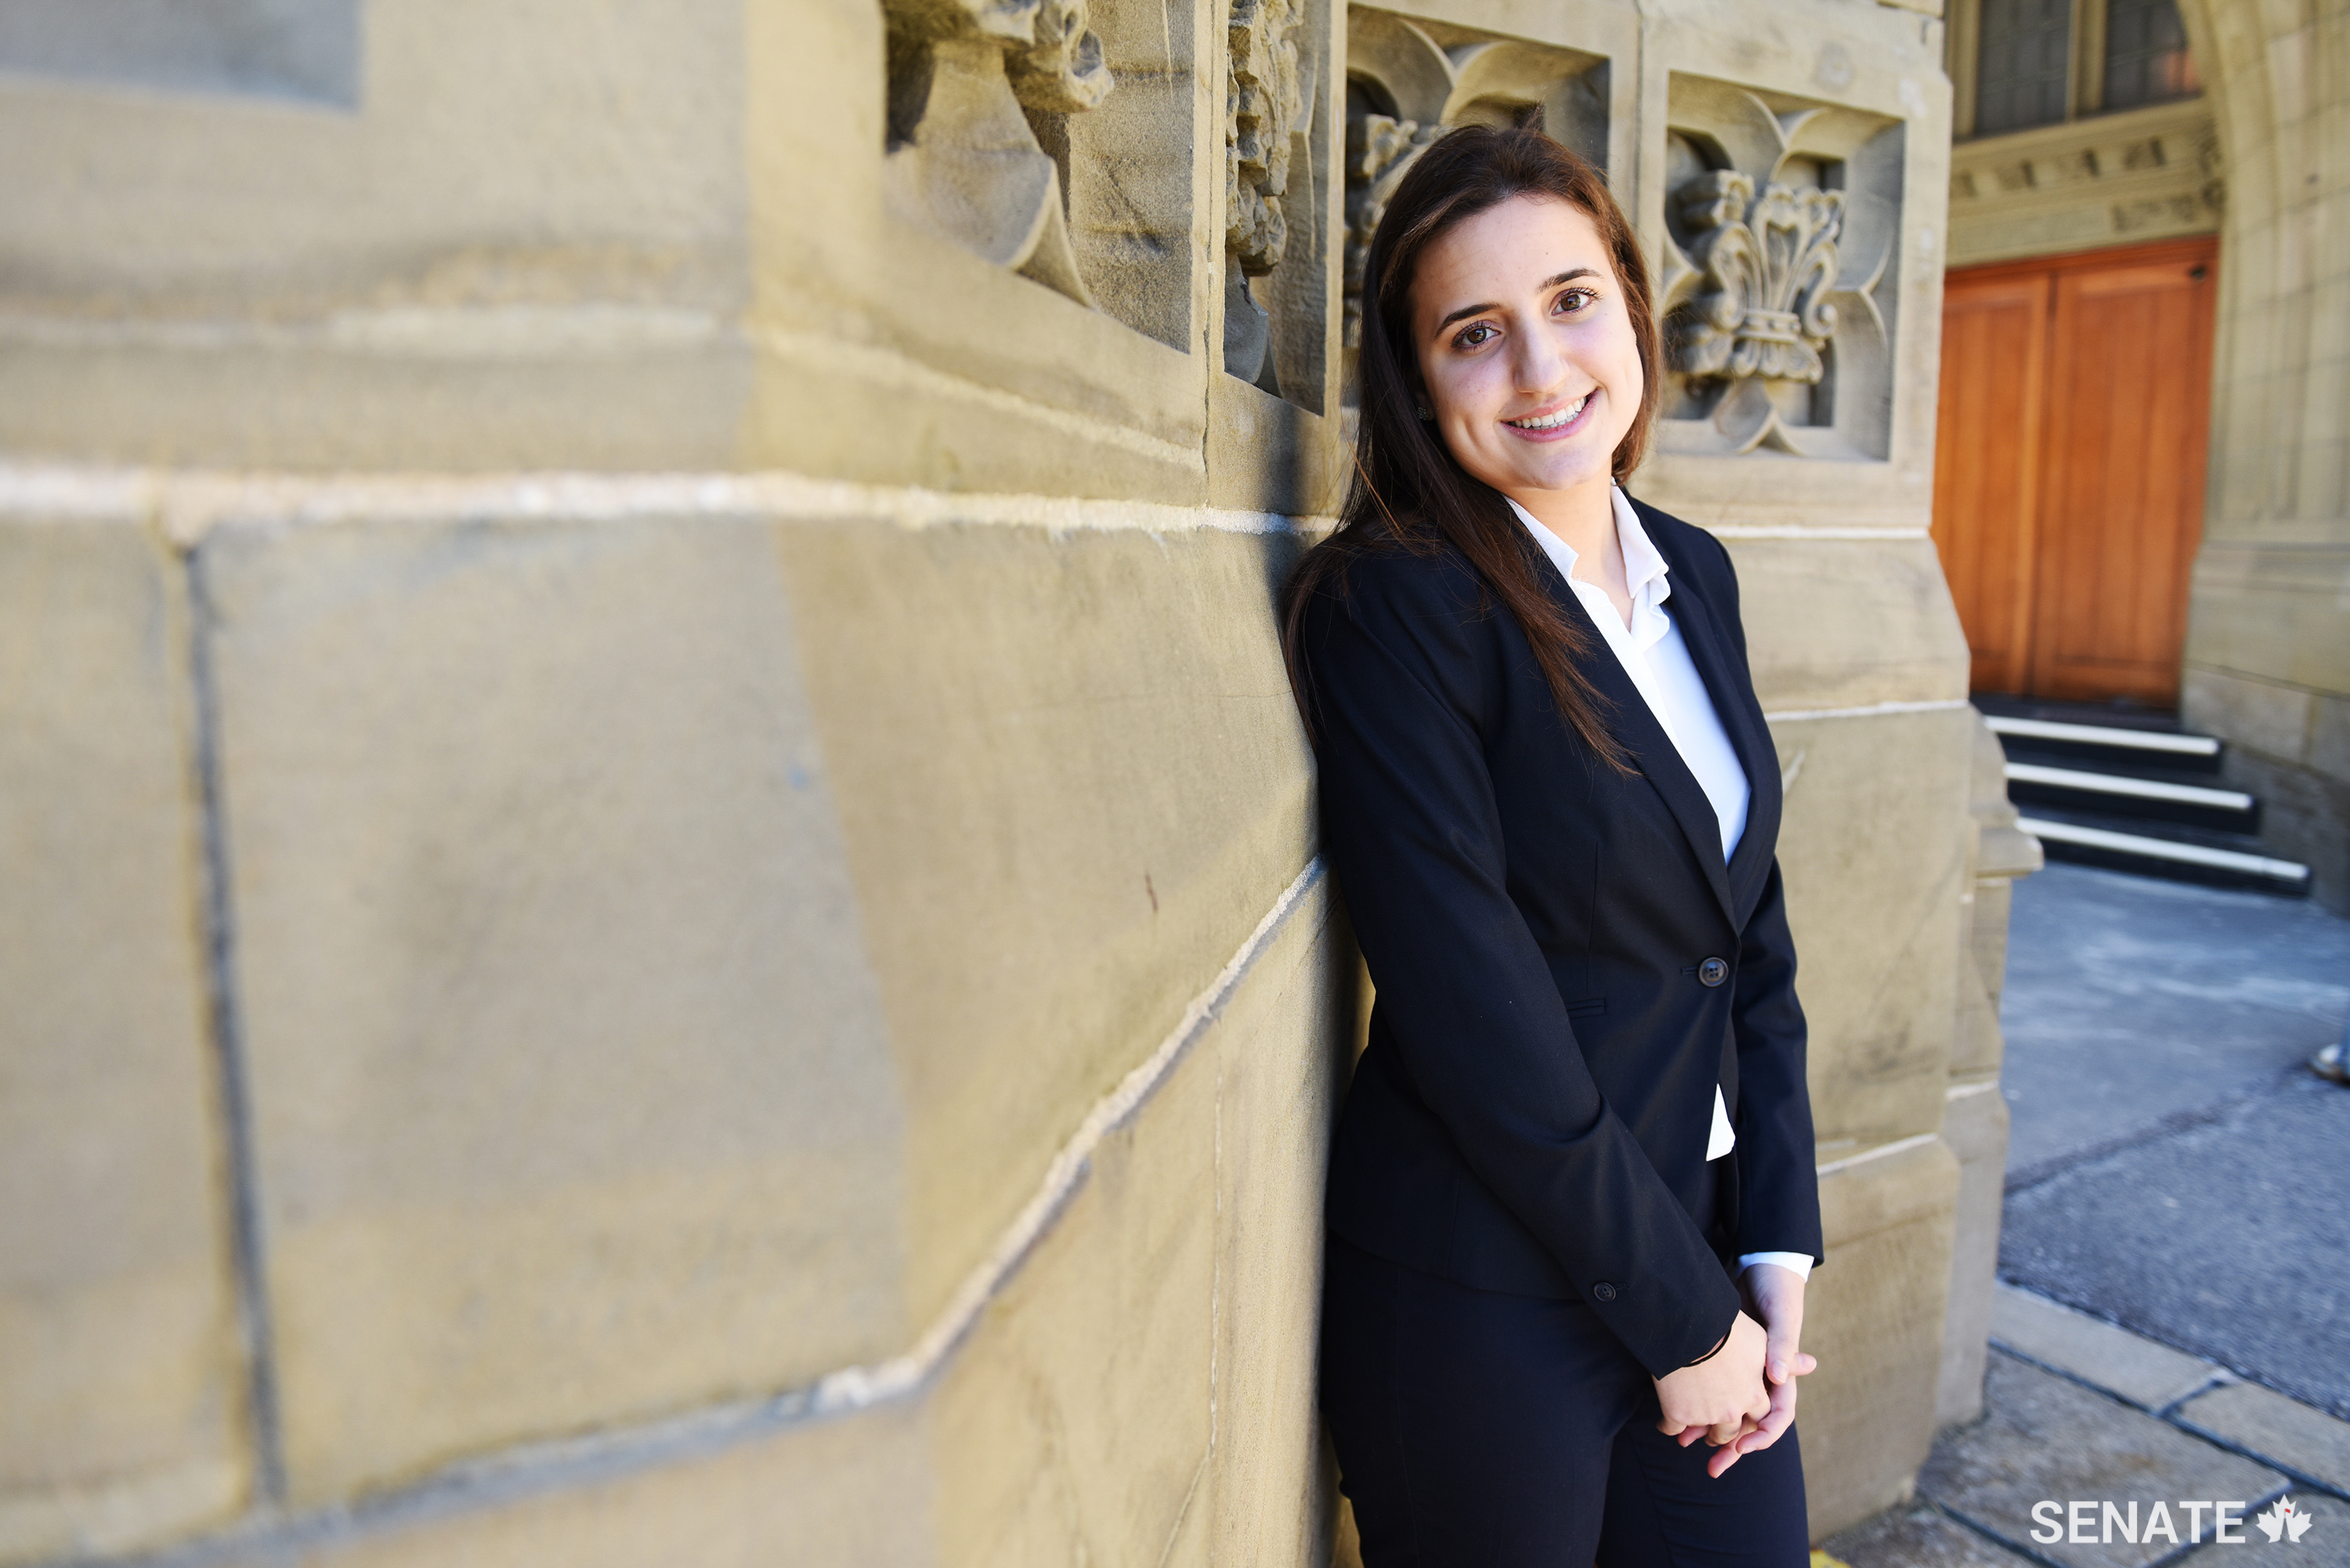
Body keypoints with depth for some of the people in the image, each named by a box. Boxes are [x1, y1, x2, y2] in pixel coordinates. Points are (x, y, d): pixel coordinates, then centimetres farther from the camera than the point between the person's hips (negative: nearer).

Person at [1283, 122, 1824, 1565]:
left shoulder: (1696, 574, 4)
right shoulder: (1390, 603, -18)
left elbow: (1754, 934, 7)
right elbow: (1479, 1030, -20)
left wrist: (1775, 1255, 1)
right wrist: (1682, 1315, -11)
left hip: (1704, 1254, 6)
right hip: (1484, 1310, -6)